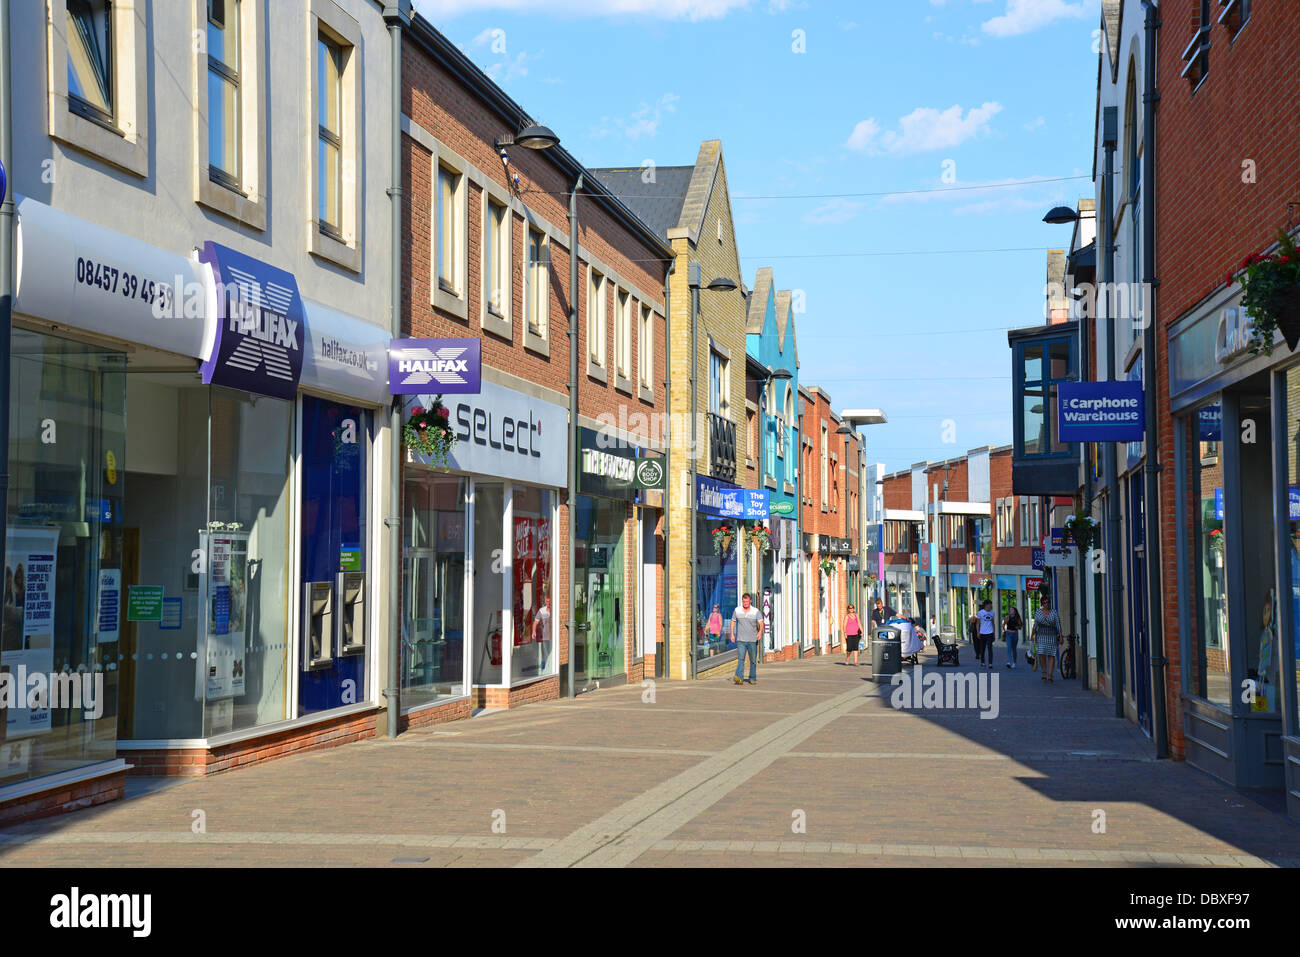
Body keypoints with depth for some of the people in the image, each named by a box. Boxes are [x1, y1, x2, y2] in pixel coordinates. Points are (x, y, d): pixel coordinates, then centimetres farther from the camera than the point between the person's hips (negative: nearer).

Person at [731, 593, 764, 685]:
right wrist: (732, 634, 6)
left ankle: (752, 678, 19)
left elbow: (761, 623, -9)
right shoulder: (737, 610, 4)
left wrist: (760, 631, -28)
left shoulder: (756, 611, -1)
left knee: (753, 660, 7)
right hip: (741, 640, 0)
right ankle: (739, 677, -22)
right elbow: (733, 622, 14)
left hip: (753, 640, 0)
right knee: (740, 659, -13)